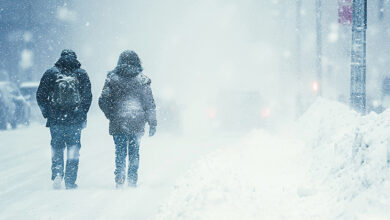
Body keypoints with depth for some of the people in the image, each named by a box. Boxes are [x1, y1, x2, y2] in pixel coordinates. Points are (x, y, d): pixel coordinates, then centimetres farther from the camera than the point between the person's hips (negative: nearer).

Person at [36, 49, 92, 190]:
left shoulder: (50, 73, 2)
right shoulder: (81, 74, 4)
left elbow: (40, 96, 2)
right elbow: (87, 97, 4)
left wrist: (47, 113, 11)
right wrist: (82, 115, 11)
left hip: (55, 120, 0)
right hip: (75, 120, 0)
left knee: (57, 149, 13)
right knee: (73, 150, 8)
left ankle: (57, 174, -5)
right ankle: (70, 182, 5)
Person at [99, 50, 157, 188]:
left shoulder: (112, 79, -1)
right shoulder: (142, 80, -1)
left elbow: (103, 101, -2)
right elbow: (150, 104, 0)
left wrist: (111, 116, 11)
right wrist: (152, 123, 5)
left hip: (118, 124, 0)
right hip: (137, 123, 0)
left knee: (120, 152, 8)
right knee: (134, 152, 11)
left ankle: (119, 179, -3)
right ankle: (132, 180, 9)